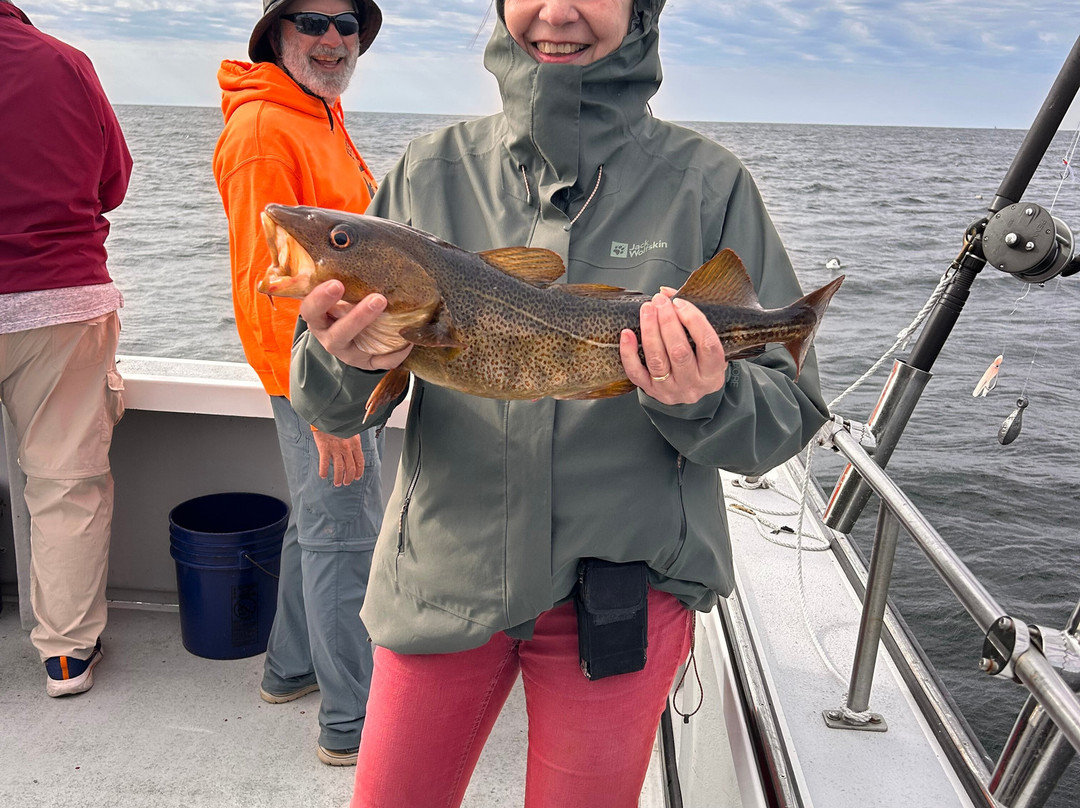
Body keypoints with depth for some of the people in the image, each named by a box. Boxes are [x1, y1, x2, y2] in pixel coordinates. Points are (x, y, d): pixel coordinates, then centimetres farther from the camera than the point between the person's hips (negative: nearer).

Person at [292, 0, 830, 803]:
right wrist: (343, 363, -24)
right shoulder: (433, 169, -1)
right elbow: (332, 408, -1)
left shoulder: (707, 183, -6)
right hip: (441, 577, 2)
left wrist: (703, 402, -26)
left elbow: (790, 416, -5)